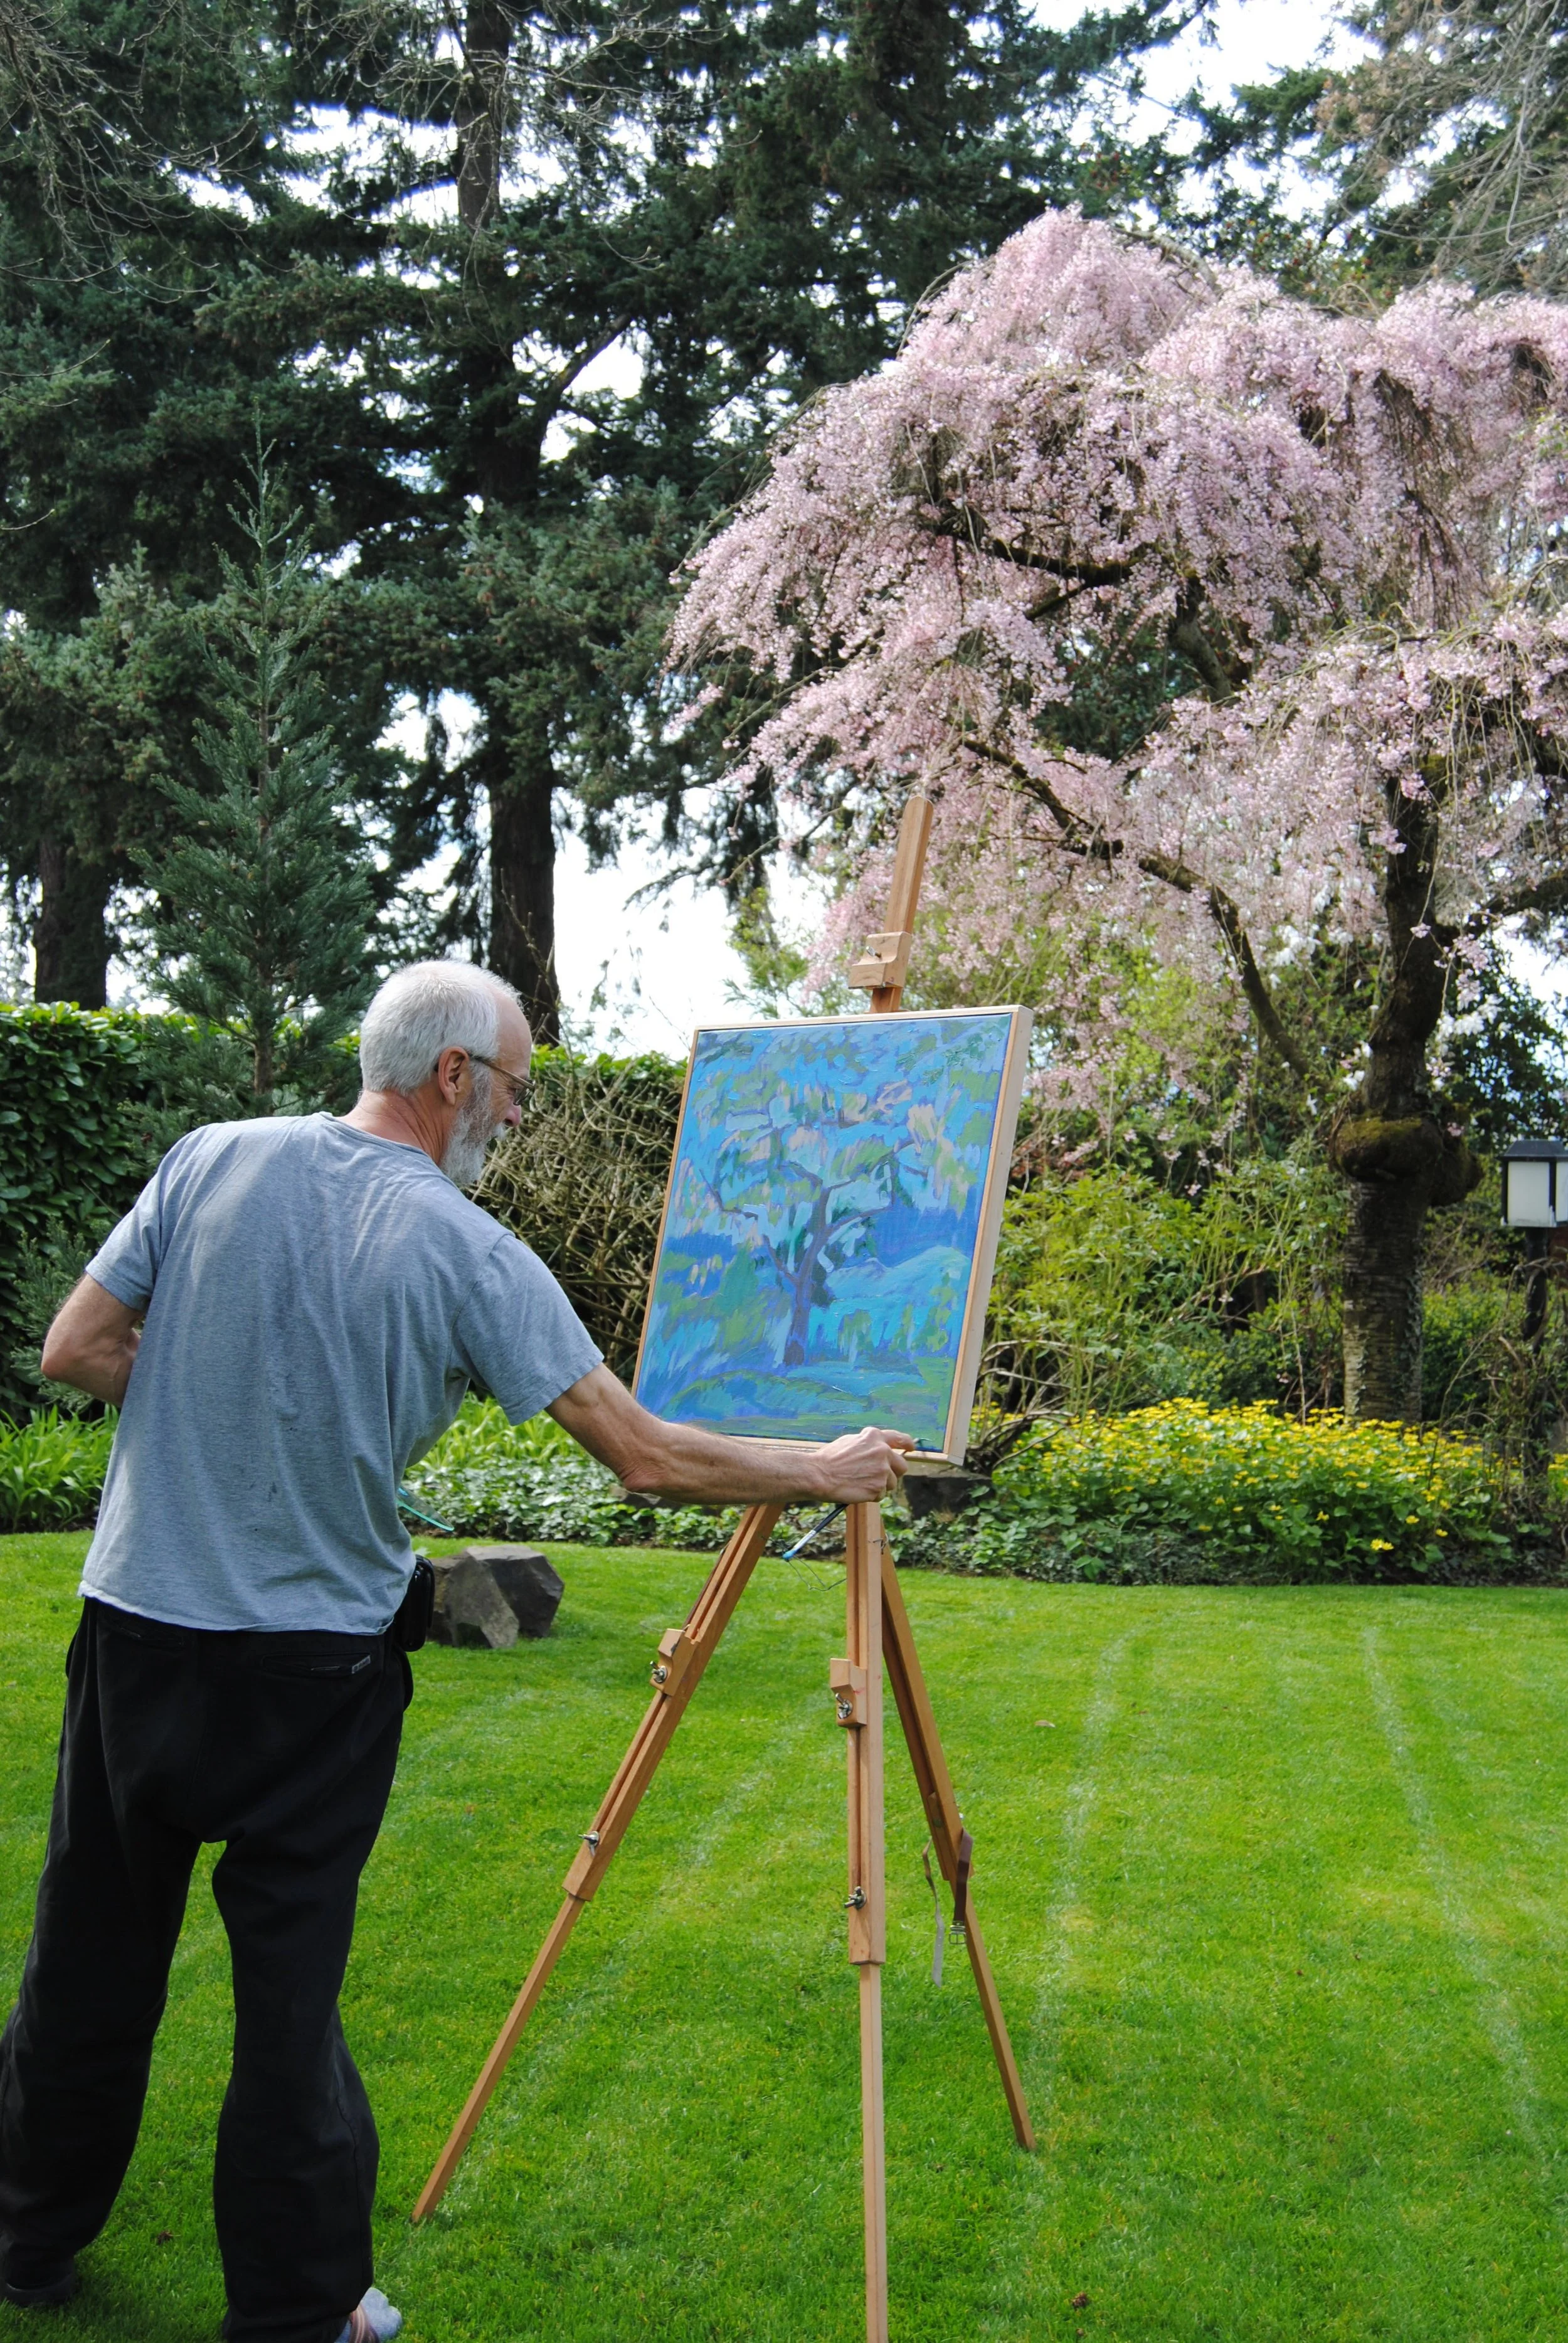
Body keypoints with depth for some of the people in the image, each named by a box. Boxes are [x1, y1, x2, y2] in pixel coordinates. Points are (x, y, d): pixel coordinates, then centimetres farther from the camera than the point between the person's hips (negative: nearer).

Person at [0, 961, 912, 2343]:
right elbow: (647, 1460, -9)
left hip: (137, 1629, 4)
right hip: (314, 1666, -4)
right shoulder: (471, 1254, -11)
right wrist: (825, 1471, 4)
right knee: (289, 1981, 8)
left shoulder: (214, 1162, -2)